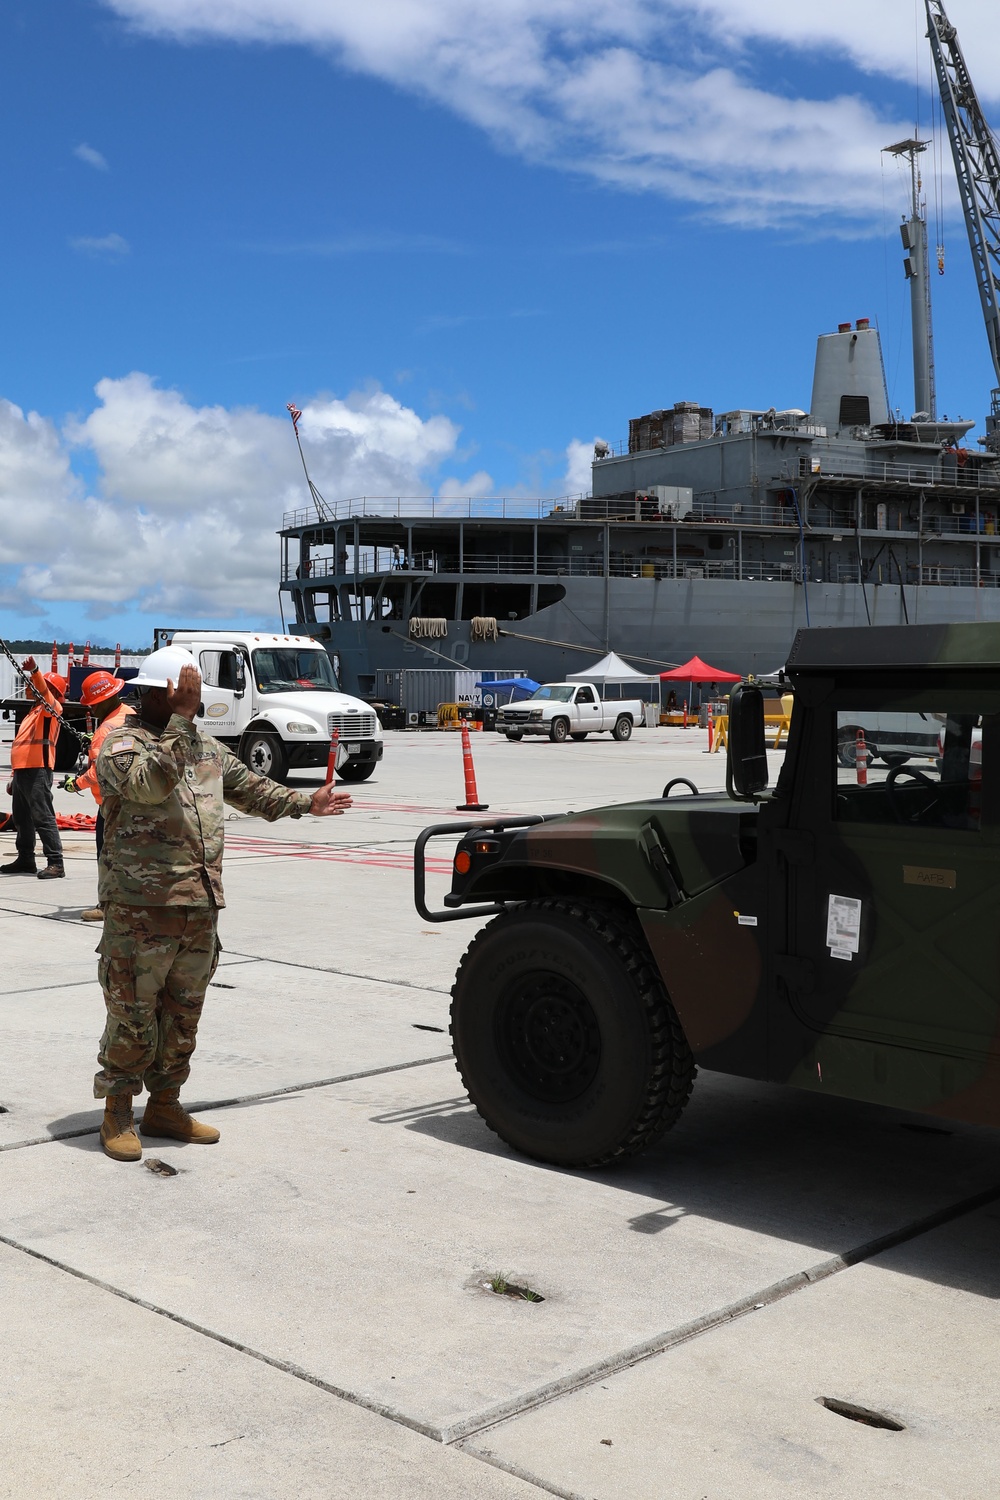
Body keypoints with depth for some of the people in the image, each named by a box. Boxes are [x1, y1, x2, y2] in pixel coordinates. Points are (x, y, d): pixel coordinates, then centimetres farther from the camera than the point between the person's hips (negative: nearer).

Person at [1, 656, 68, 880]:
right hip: (22, 770, 10)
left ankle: (55, 863, -13)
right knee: (21, 818, 14)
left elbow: (44, 690, -26)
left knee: (43, 817, -12)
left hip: (37, 771, -10)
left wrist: (34, 671, -43)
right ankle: (25, 860, 23)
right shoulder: (36, 711, 25)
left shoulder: (51, 708, -2)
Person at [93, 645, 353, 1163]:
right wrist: (180, 718, -25)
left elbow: (249, 787, 29)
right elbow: (151, 782, -26)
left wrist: (305, 802, 23)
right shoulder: (122, 743, -6)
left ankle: (165, 1105, 26)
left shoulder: (206, 749, 17)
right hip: (139, 909, -7)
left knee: (183, 1014, 14)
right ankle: (117, 1114, 12)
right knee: (133, 1015, -1)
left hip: (200, 906, 7)